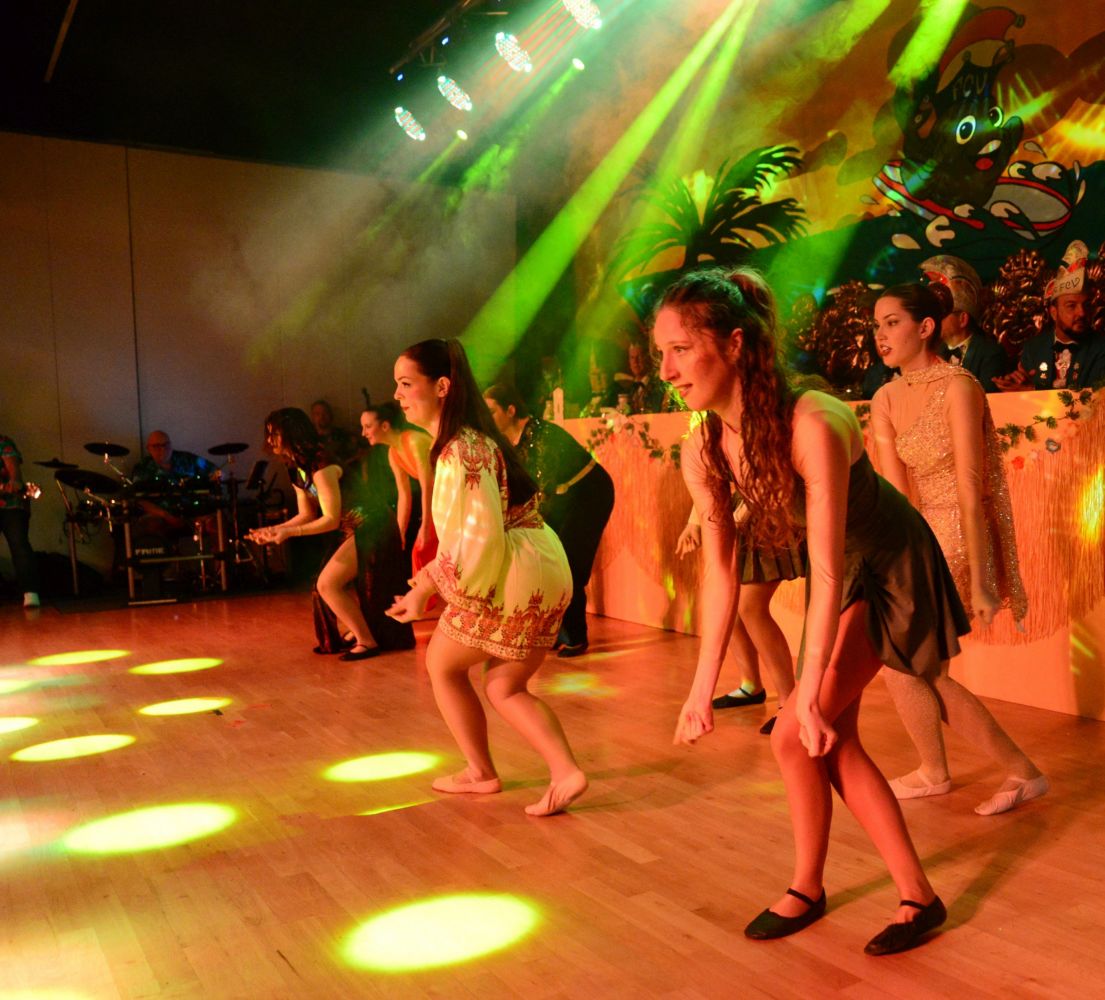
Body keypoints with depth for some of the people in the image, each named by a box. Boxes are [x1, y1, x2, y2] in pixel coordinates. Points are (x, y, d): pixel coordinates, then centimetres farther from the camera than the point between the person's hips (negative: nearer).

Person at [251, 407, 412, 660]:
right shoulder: (297, 470, 7)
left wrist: (289, 532, -24)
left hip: (371, 528, -10)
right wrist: (273, 529, -4)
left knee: (327, 584, -11)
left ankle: (367, 642, -2)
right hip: (355, 531, 10)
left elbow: (331, 520, -21)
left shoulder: (321, 465, -22)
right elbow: (306, 515, 9)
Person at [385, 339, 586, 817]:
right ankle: (566, 772, 6)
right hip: (548, 575, 10)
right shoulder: (470, 439, 16)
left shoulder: (462, 450, -16)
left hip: (510, 580, -9)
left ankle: (480, 772, 25)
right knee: (503, 687, 19)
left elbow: (481, 534, -22)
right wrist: (429, 582, 15)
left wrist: (427, 586, -11)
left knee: (442, 663, 13)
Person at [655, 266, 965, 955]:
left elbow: (828, 571, -33)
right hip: (842, 575, 7)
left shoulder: (813, 425, -35)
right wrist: (704, 687, -7)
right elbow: (721, 570, -7)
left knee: (799, 736, -10)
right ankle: (917, 895, 25)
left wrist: (807, 696, -33)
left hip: (892, 568, -7)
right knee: (832, 740, 8)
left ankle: (808, 888, 17)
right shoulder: (703, 452, -14)